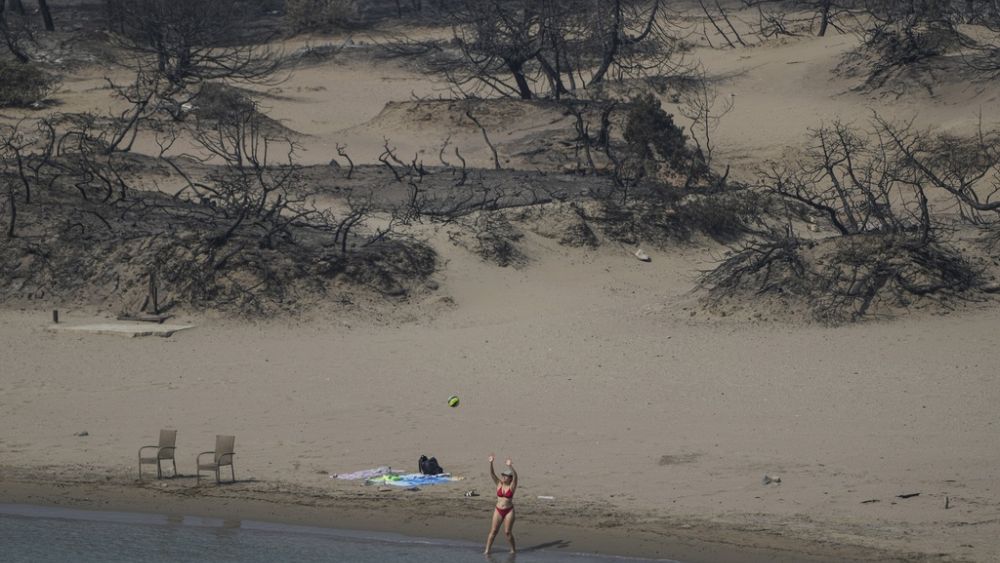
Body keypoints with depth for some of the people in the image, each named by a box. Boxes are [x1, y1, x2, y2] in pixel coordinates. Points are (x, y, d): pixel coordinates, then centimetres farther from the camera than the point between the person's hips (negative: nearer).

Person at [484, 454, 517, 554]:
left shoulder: (512, 486, -5)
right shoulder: (499, 484, 3)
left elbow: (515, 476, -24)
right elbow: (492, 474, -8)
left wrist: (510, 466, -41)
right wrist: (491, 463, -24)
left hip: (509, 511, -3)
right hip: (498, 511, 3)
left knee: (508, 532, -2)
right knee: (493, 531, -1)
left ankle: (513, 549, 16)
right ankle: (487, 550, 1)